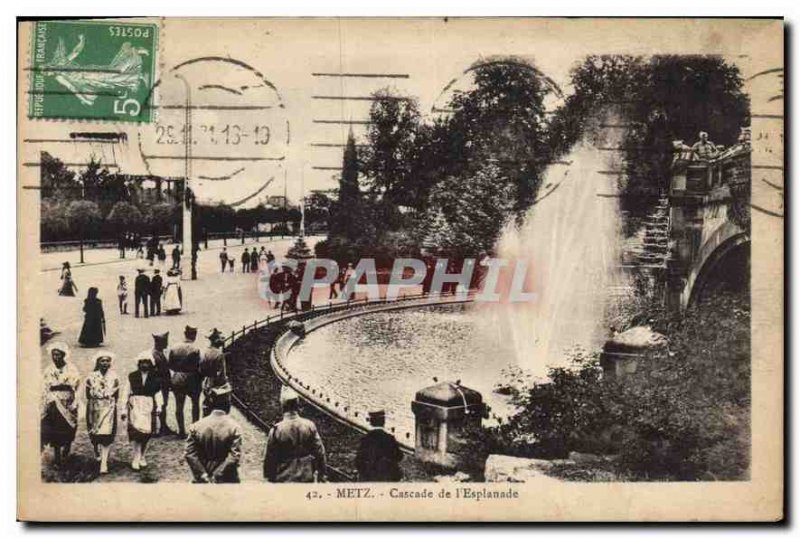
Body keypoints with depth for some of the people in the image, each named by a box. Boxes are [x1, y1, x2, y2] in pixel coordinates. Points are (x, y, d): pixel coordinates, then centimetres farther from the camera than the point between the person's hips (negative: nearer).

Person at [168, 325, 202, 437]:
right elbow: (198, 368, -16)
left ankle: (181, 431, 14)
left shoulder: (174, 349, -4)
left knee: (179, 406, 12)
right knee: (195, 403, 18)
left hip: (177, 381, 3)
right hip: (191, 381, -3)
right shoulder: (195, 350, -17)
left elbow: (170, 365, 0)